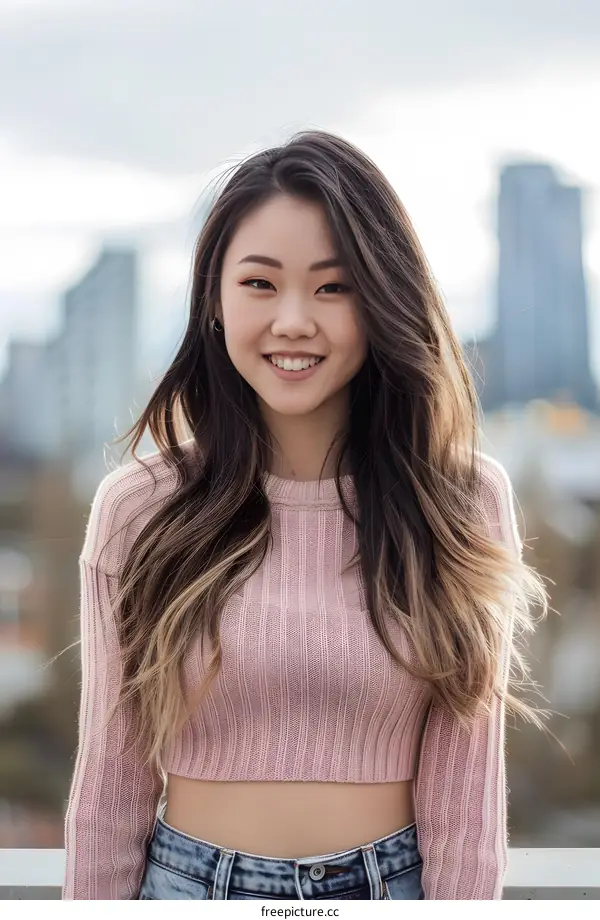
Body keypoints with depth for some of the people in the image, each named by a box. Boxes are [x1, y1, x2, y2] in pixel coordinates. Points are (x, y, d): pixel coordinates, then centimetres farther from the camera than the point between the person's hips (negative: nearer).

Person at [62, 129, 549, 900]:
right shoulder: (138, 508, -8)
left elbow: (465, 799, -8)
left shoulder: (467, 501, -8)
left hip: (391, 889, 0)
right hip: (189, 884, 0)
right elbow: (110, 790, -3)